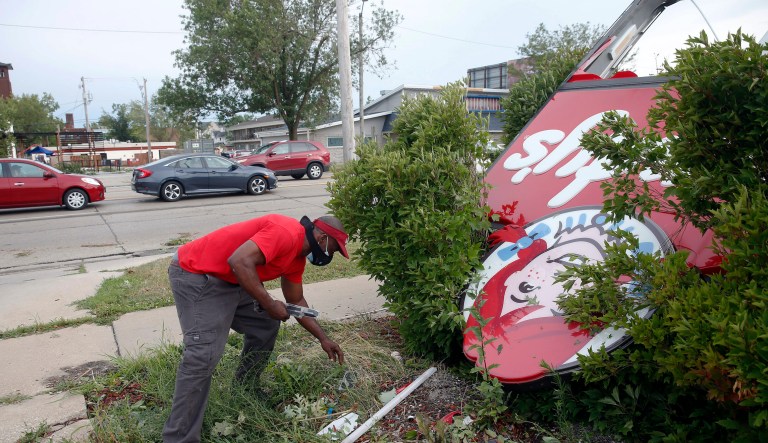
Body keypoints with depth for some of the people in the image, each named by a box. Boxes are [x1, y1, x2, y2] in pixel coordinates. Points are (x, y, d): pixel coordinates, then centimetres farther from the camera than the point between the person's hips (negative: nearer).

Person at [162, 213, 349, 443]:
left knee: (265, 325, 15)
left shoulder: (298, 256, 9)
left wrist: (323, 338, 20)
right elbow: (239, 261, -32)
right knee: (205, 353, -17)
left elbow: (296, 301, 20)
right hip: (195, 275, -10)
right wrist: (270, 305, -23)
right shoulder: (287, 233, -23)